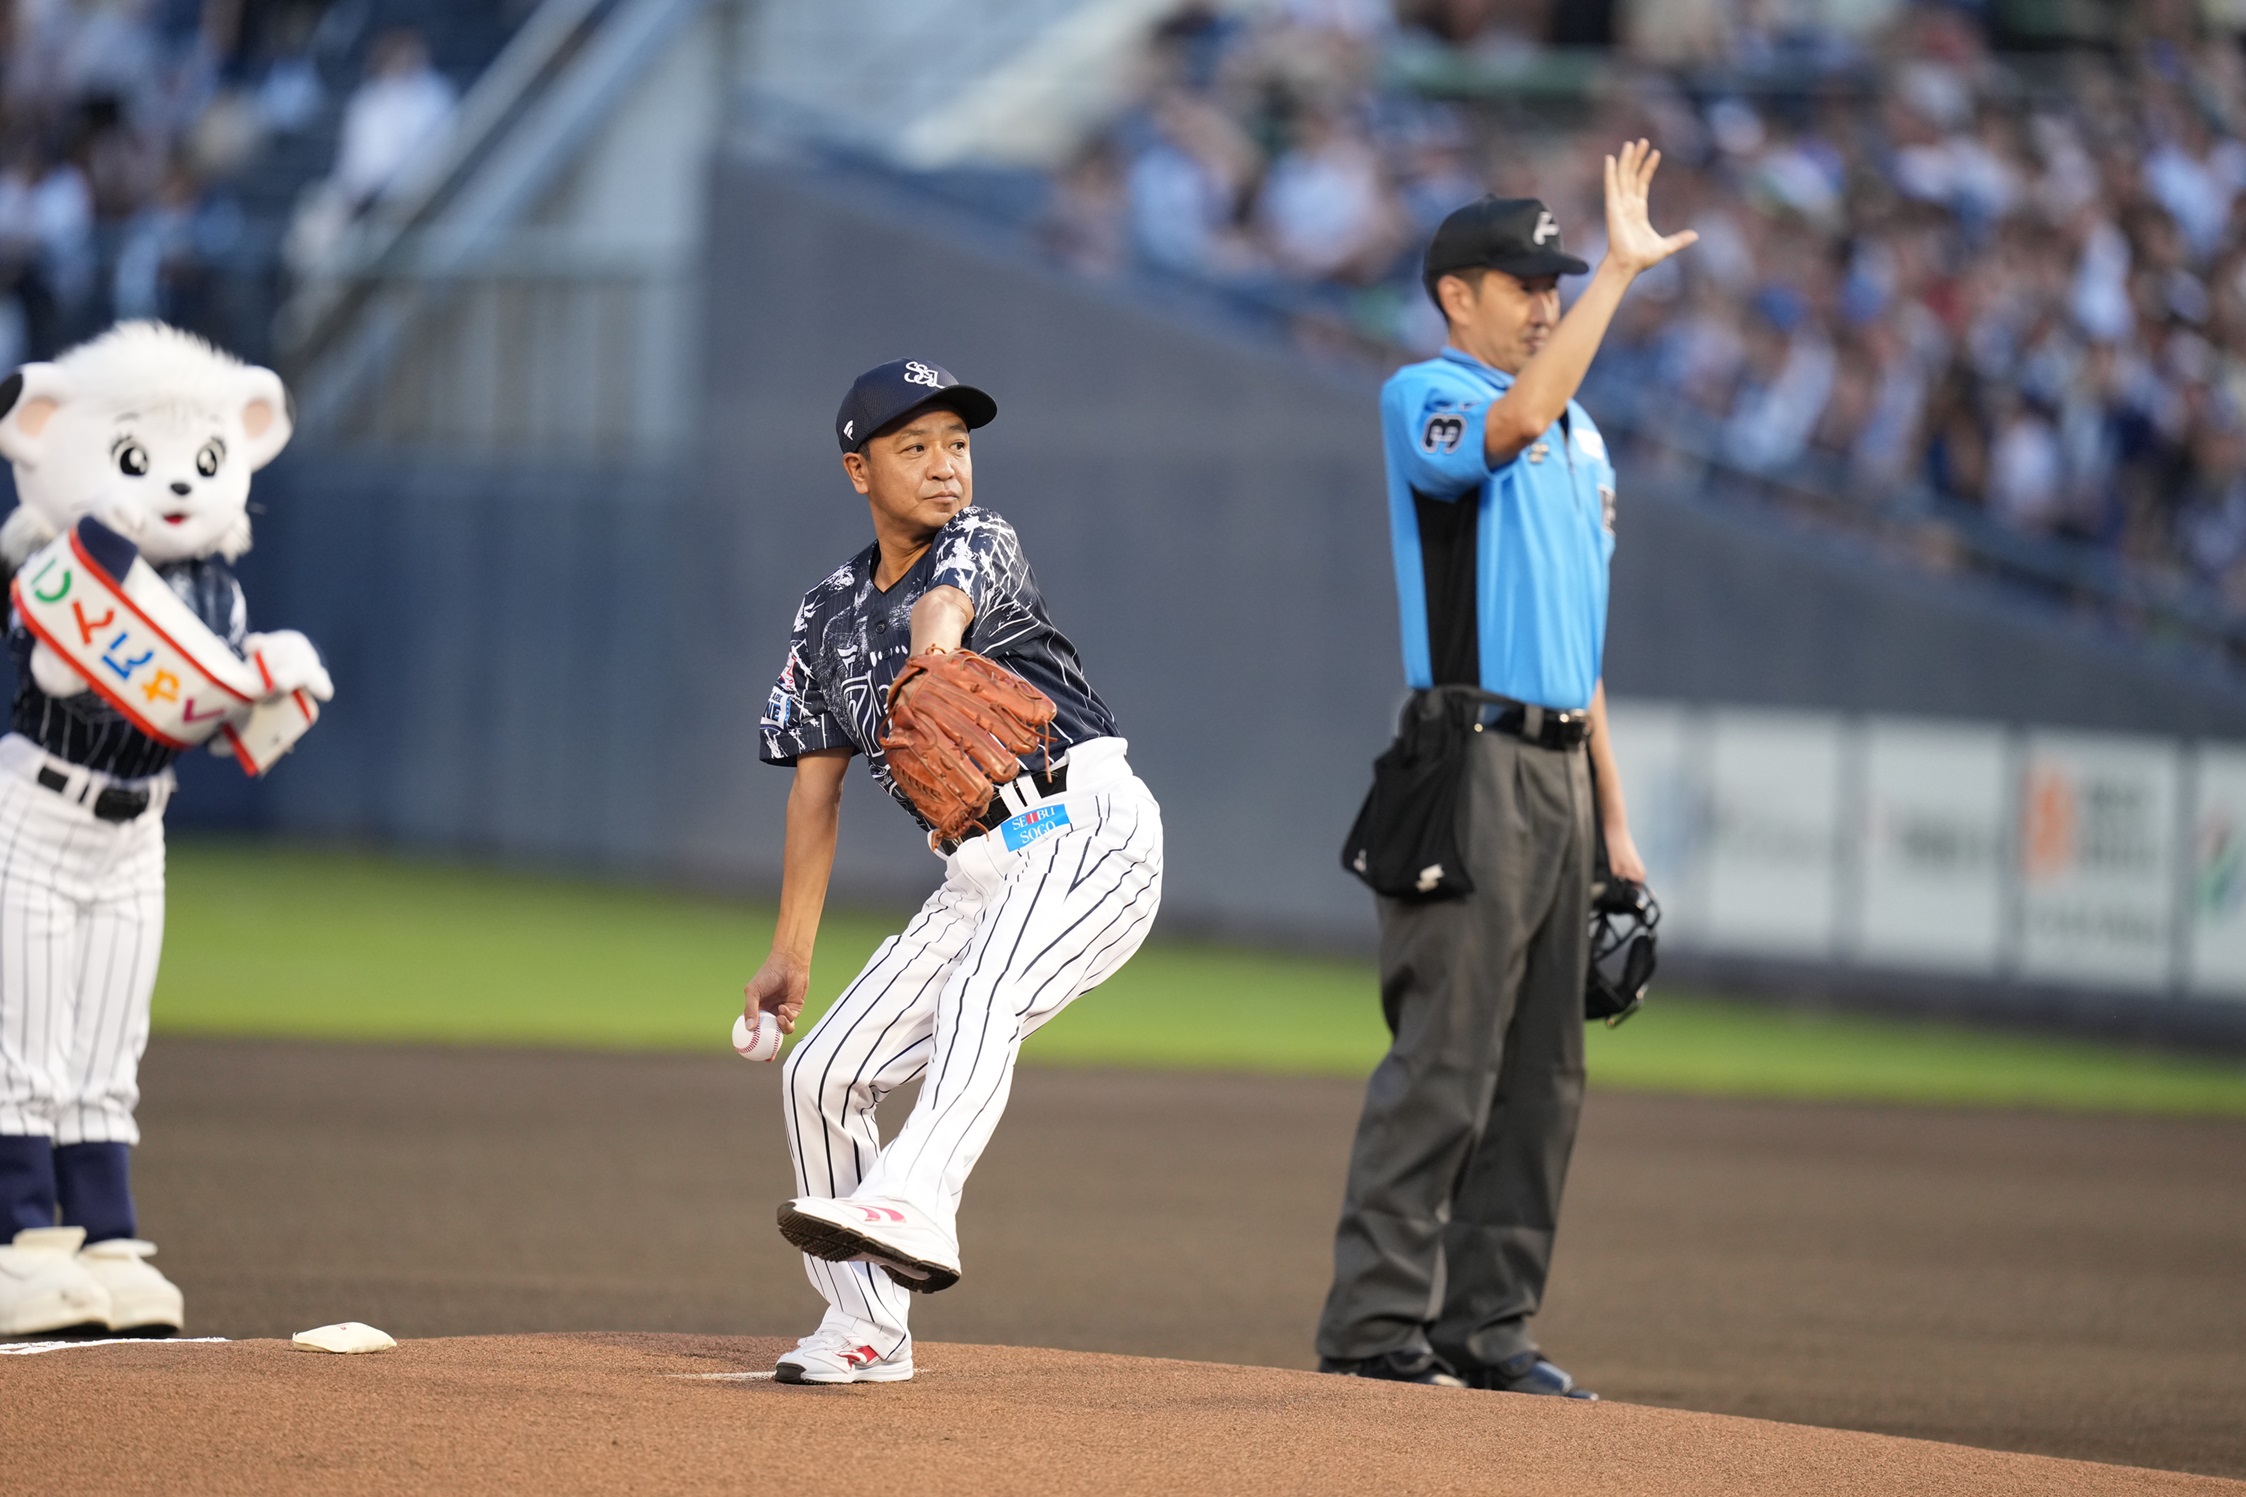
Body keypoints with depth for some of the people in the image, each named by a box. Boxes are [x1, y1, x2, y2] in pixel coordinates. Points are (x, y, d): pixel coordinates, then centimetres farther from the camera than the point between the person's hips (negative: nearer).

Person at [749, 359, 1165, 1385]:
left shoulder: (979, 541, -3)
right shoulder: (832, 616, 14)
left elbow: (944, 600, -29)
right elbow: (816, 785, 18)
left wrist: (934, 646, -53)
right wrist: (792, 953, 13)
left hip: (1091, 832, -7)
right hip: (980, 872, 7)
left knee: (979, 996, -34)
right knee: (824, 1073, 4)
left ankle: (913, 1210, -55)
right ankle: (868, 1330, 13)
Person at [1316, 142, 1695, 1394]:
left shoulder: (1580, 436, 21)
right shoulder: (1425, 399, -4)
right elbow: (1514, 421, -29)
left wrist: (1615, 815, 18)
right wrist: (1622, 271, -28)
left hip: (1560, 769, 8)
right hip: (1474, 763, -8)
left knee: (1541, 1070, 8)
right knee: (1444, 1052, -12)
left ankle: (1487, 1320, 12)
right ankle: (1378, 1321, -11)